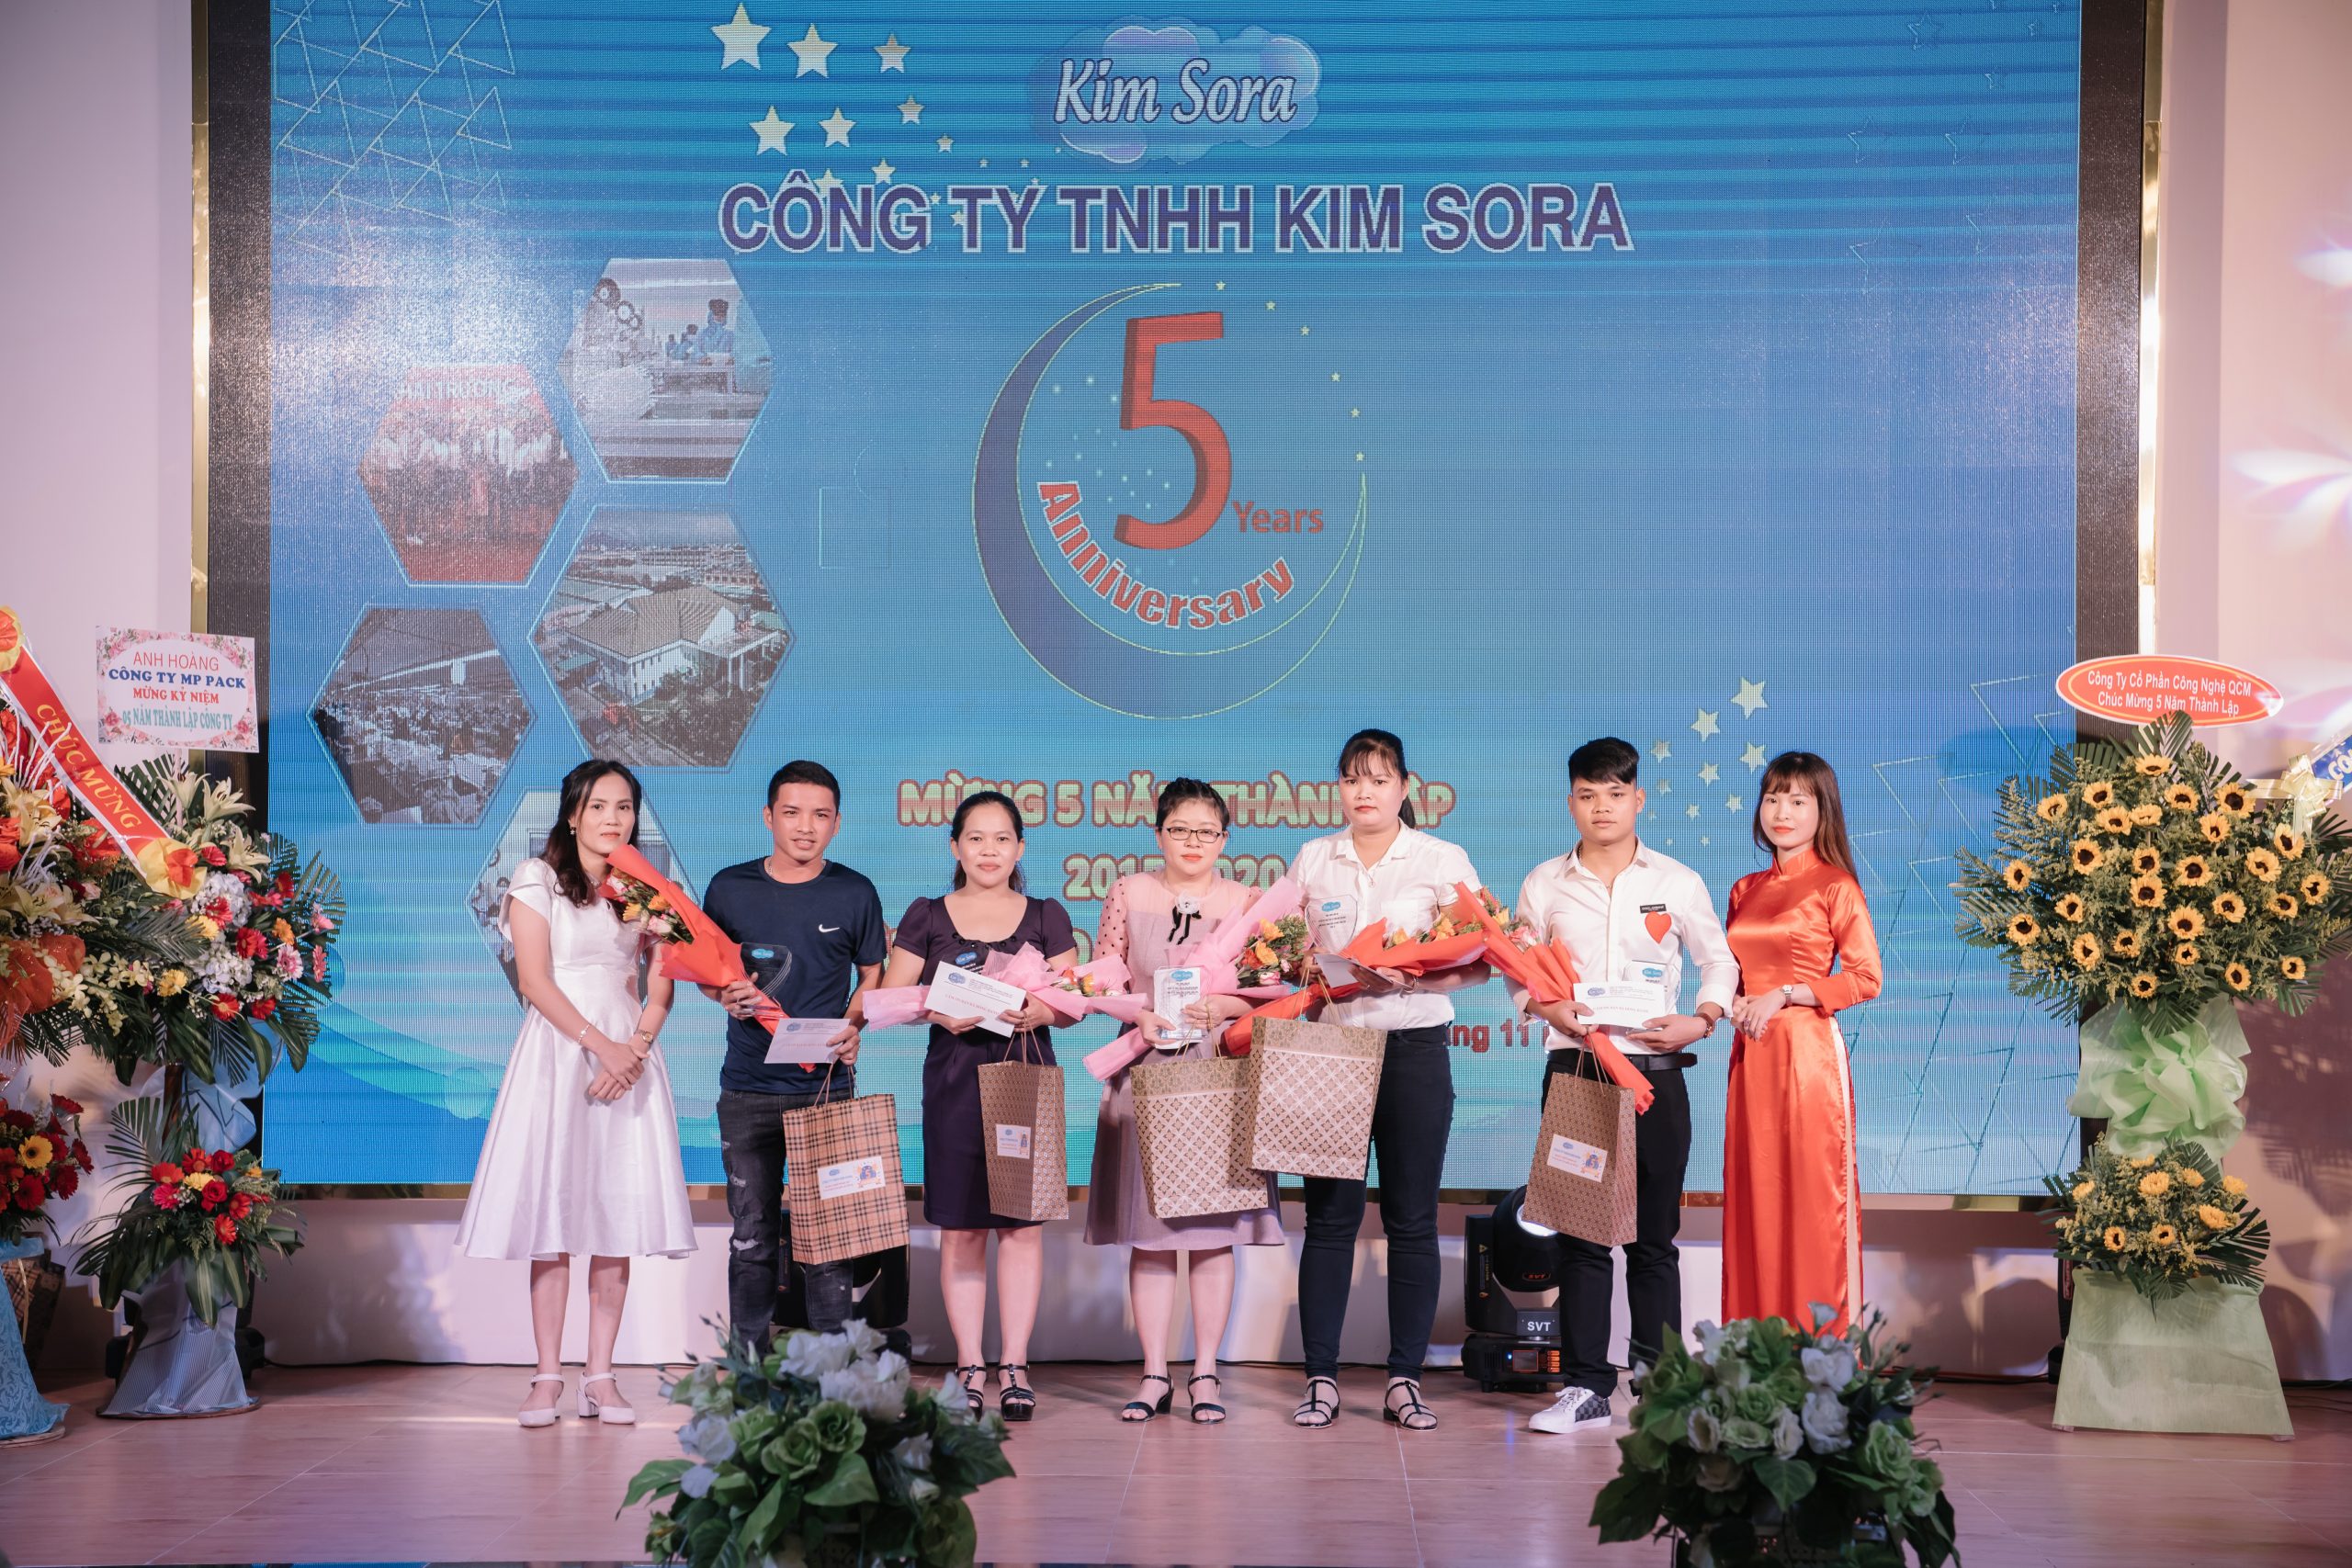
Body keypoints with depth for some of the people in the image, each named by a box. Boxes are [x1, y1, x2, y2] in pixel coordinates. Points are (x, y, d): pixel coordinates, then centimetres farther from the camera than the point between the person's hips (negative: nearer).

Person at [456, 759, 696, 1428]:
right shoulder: (536, 879, 2)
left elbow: (662, 984, 7)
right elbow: (535, 980, -6)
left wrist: (636, 1048, -11)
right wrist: (599, 1043, -16)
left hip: (628, 1054, 3)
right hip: (557, 1048, -3)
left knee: (620, 1215, 0)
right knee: (552, 1208, -4)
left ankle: (601, 1377, 5)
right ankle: (548, 1374, 1)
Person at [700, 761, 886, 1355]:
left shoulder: (855, 893, 2)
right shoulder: (729, 888, 3)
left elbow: (873, 976, 12)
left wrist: (853, 1025, -7)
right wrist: (725, 993, -9)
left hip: (827, 1086, -1)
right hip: (749, 1088, 1)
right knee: (752, 1235, 5)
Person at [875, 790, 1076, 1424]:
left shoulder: (1046, 917, 10)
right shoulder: (926, 917, 9)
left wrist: (1043, 1010, -15)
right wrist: (936, 1010, -14)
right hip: (953, 1080, 0)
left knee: (1022, 1223, -1)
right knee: (960, 1226, 0)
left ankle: (1015, 1365, 5)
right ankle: (969, 1365, 7)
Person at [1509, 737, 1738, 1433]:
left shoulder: (1678, 882, 5)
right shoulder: (1544, 885, 7)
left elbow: (1718, 960, 13)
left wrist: (1702, 1020, -5)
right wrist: (1548, 1006, -10)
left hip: (1654, 1069, 0)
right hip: (1574, 1068, 0)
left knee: (1654, 1235, 4)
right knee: (1580, 1232, 1)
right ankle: (1586, 1385, 6)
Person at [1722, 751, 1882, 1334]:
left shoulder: (1836, 886, -3)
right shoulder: (1745, 890, 14)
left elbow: (1865, 979, -8)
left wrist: (1784, 995, -13)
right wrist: (1733, 1002, 1)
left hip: (1808, 1052, -6)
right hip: (1751, 1055, 6)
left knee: (1812, 1196, -4)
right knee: (1754, 1196, 6)